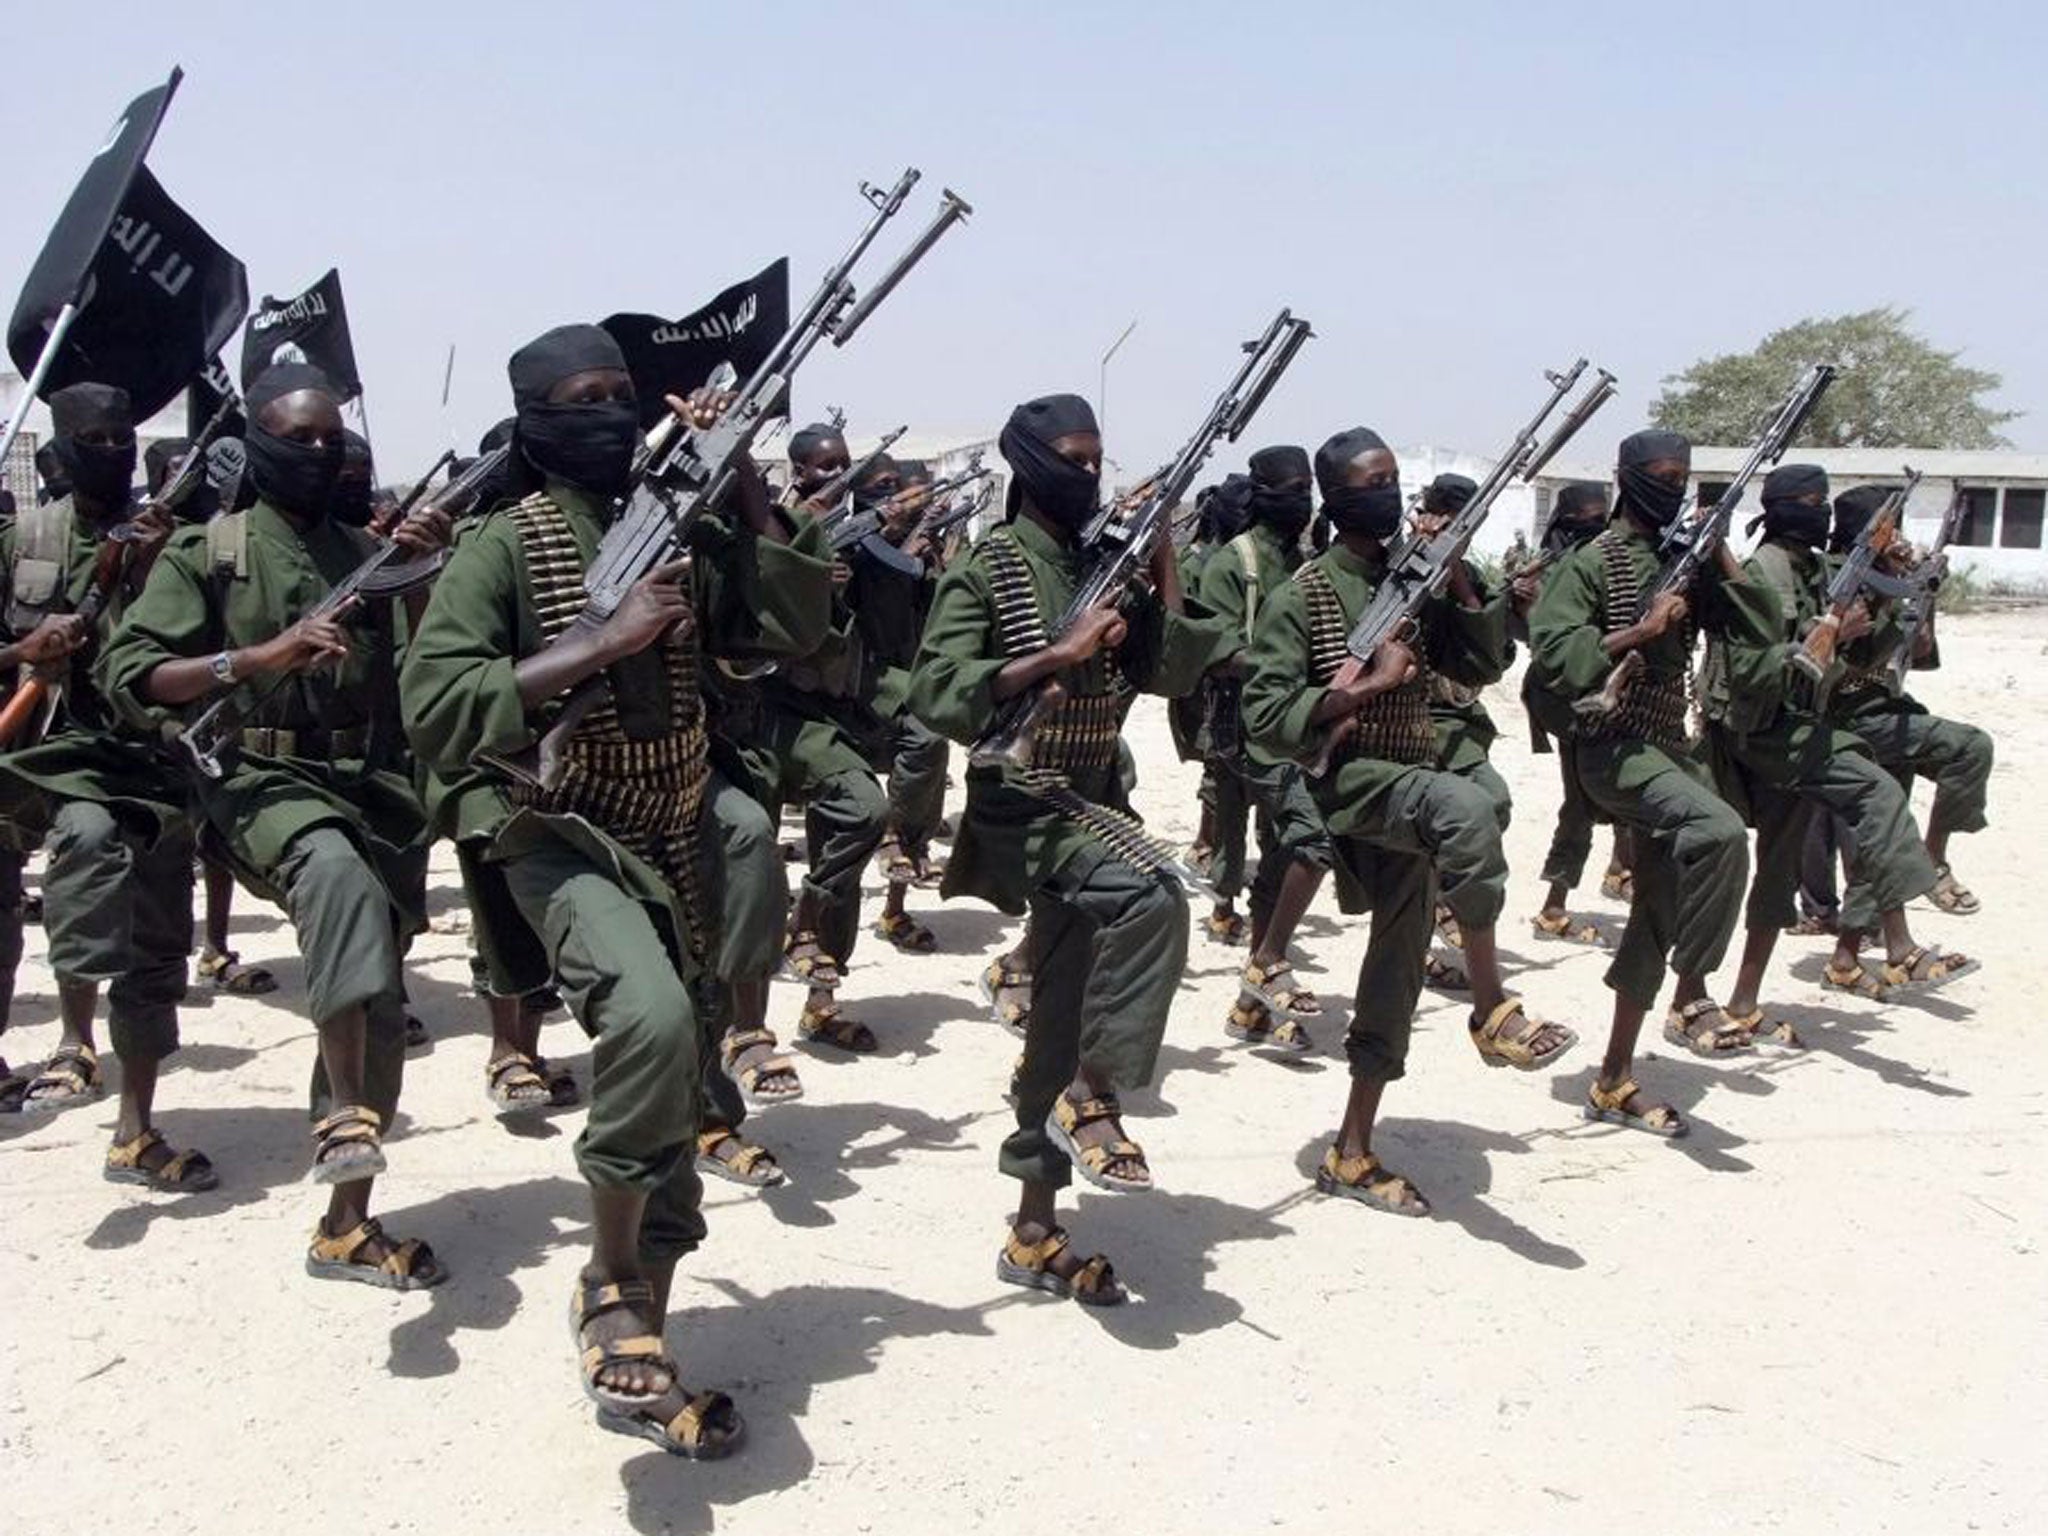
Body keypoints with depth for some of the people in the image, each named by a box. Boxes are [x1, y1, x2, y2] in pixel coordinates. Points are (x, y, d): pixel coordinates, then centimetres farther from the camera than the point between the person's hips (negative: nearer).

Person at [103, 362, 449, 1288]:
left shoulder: (372, 555, 16)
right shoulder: (206, 552, 5)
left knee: (380, 1010, 3)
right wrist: (257, 657, -18)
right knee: (337, 871, -40)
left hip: (374, 785, 5)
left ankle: (347, 1226, 15)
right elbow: (128, 675, -5)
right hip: (262, 781, -4)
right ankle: (342, 1110, -38)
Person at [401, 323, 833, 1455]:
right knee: (650, 1015, -33)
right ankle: (611, 1282, -10)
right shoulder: (504, 544, -9)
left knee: (677, 1093, 10)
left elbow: (792, 627, 1)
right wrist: (609, 638, -24)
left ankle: (640, 1356, 26)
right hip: (556, 838, -6)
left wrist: (741, 479, -4)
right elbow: (434, 709, -20)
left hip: (676, 843, 6)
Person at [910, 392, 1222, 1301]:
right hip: (1022, 801, -6)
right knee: (1152, 891, -32)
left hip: (1095, 798, 7)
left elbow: (1174, 673, 8)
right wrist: (1062, 655, -20)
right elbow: (937, 695, -16)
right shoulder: (987, 570, -6)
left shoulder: (1106, 566, 12)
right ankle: (1092, 1095, -15)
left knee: (1064, 1015, 7)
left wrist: (1164, 563, 1)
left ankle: (1035, 1236, 15)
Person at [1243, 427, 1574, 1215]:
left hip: (1410, 782, 7)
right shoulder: (1304, 595, -8)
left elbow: (1480, 666, 12)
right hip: (1352, 780, -7)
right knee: (1467, 808, -36)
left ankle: (1352, 1154, 18)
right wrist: (1368, 685, -19)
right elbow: (1266, 718, -13)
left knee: (1398, 963, 7)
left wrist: (1461, 582, -1)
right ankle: (1492, 1009, -21)